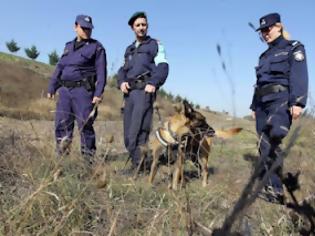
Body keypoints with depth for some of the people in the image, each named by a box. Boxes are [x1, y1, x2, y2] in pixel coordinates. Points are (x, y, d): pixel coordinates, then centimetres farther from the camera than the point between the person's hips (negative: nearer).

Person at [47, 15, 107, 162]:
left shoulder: (96, 47, 2)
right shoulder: (68, 46, 20)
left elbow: (101, 72, -6)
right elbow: (59, 68, 21)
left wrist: (98, 93, -16)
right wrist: (52, 88, 14)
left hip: (83, 90, -6)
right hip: (65, 90, 6)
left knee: (85, 126, -7)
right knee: (61, 125, 5)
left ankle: (88, 159, 1)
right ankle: (62, 157, 15)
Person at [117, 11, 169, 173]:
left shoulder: (155, 45, 11)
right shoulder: (129, 49, 28)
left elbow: (162, 67, -2)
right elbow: (123, 70, 21)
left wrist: (153, 83, -18)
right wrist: (121, 82, -2)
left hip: (145, 90, -6)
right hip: (129, 92, 6)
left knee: (138, 129, -16)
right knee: (128, 131, 1)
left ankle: (140, 165, -15)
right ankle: (135, 163, 8)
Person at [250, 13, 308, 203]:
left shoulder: (293, 48, 6)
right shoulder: (265, 55, 26)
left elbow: (299, 77, -8)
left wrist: (297, 102, -20)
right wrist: (255, 106, 20)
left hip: (281, 100, -7)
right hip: (263, 103, 7)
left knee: (271, 140, -28)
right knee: (265, 146, -1)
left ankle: (275, 190, -24)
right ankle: (273, 190, 2)